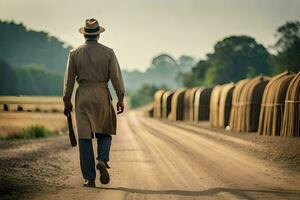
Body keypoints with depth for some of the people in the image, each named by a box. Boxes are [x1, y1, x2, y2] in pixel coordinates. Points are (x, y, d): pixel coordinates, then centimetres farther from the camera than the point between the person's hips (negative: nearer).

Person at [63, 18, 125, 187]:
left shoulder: (75, 53, 1)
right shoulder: (108, 52, -1)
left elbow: (69, 79, 2)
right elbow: (116, 76, -5)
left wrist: (67, 102, 10)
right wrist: (121, 99, 0)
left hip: (83, 97, 0)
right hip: (102, 96, 0)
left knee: (85, 137, 2)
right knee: (104, 133, 15)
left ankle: (90, 178, -1)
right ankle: (102, 160, -14)